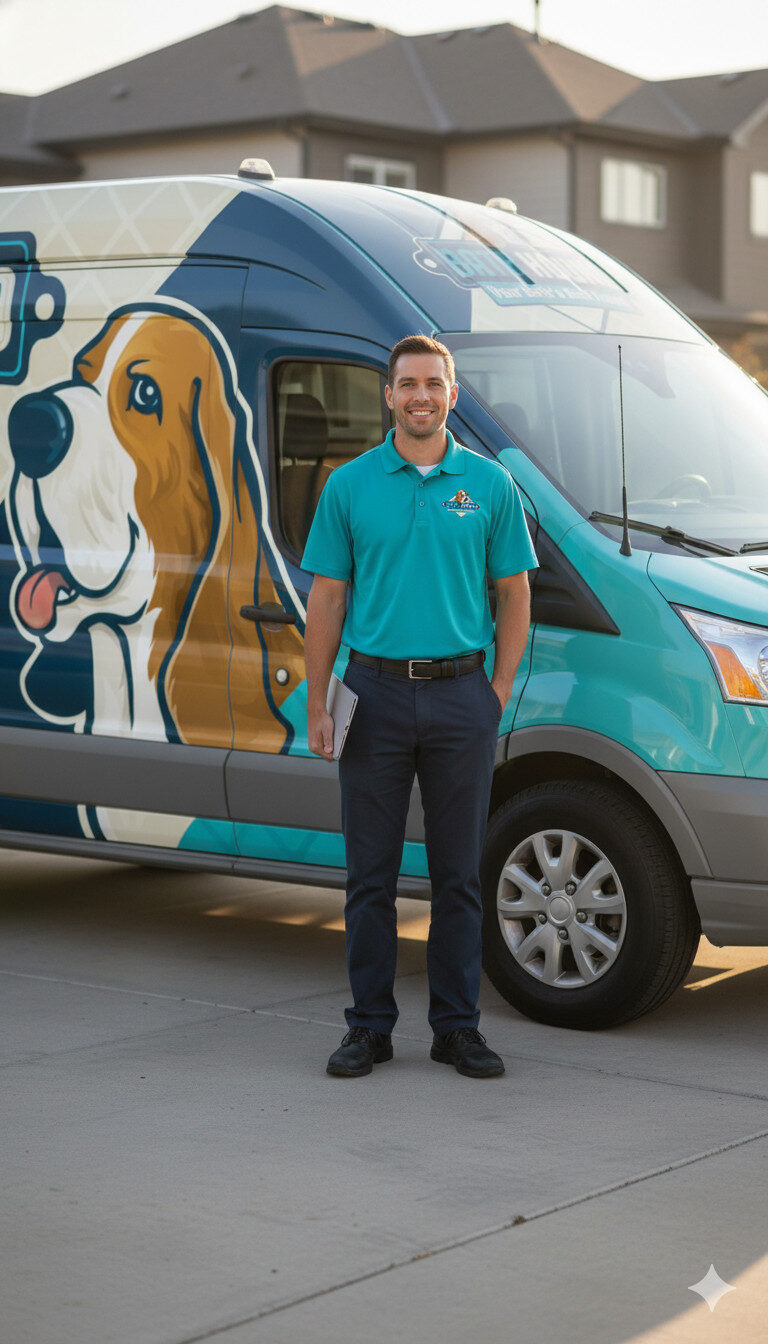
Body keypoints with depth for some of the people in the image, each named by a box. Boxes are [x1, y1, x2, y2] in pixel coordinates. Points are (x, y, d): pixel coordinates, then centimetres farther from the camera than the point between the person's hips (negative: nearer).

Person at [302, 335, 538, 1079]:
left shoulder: (490, 484, 5)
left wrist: (499, 690, -1)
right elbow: (327, 599, 5)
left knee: (458, 873, 6)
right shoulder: (349, 485, 4)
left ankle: (457, 1026, 15)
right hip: (376, 693, 0)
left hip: (461, 695, 0)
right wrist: (317, 703, -1)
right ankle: (369, 1025, 14)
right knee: (371, 872, 4)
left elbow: (513, 595, 8)